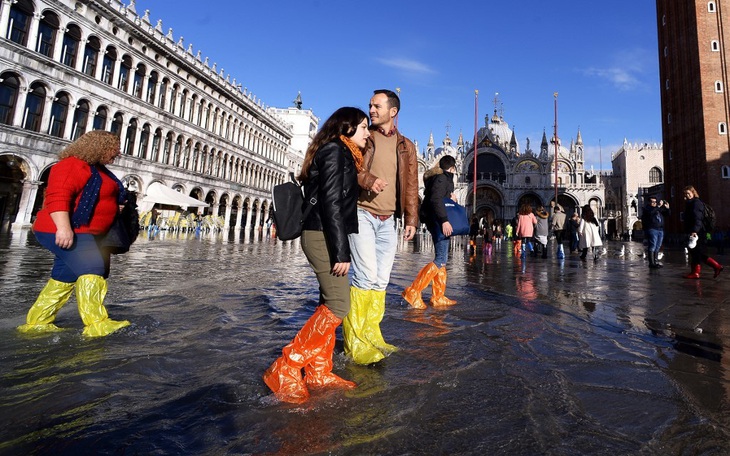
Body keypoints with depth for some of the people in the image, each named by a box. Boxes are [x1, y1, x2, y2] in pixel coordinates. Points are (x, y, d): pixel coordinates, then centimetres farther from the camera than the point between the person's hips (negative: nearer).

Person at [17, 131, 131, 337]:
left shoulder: (97, 169, 19)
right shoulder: (73, 165, -13)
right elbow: (57, 196, -26)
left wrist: (118, 205, 16)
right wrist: (63, 227, -35)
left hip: (82, 233, 11)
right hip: (64, 232, -11)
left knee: (66, 276, 13)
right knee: (92, 268, -20)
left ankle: (36, 322, 22)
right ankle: (97, 324, -22)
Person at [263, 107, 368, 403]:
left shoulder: (342, 154, 22)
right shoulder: (334, 151, -8)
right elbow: (331, 203, -17)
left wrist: (340, 247, 18)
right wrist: (341, 251, -20)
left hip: (325, 236, 10)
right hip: (324, 235, -10)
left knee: (329, 304, 9)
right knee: (338, 306, -11)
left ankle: (318, 373, 17)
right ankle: (285, 370, -4)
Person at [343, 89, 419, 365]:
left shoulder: (405, 146, 16)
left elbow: (411, 185, 14)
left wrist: (411, 219, 6)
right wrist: (368, 180, -20)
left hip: (388, 220, 4)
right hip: (362, 213, -4)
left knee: (381, 279, 5)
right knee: (366, 274, -13)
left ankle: (370, 334, 17)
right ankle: (354, 340, -2)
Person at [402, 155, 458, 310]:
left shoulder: (443, 178, 22)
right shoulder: (442, 178, -9)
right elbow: (435, 199, -23)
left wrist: (449, 196, 13)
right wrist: (444, 220, -28)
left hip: (438, 221, 11)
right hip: (438, 221, -11)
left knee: (442, 259, 11)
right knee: (441, 259, -15)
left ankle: (438, 297, 15)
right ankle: (413, 292, -17)